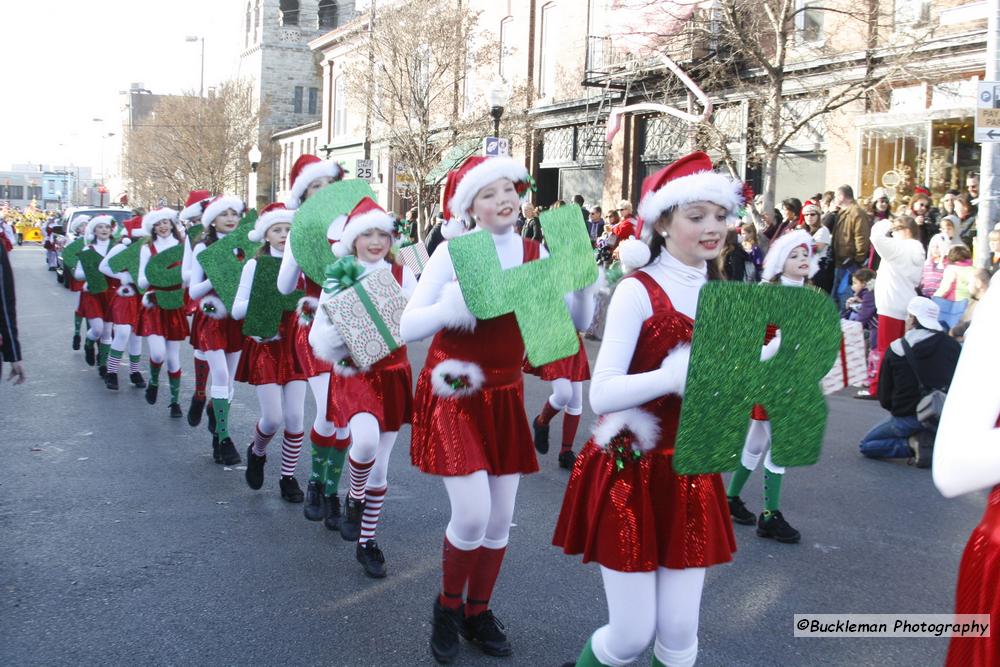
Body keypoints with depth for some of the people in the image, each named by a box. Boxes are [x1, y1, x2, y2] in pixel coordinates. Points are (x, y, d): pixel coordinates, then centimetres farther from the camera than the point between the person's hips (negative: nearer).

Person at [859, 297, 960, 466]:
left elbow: (884, 397, 0)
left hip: (908, 420, -3)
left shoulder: (895, 350, -5)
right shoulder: (952, 345, -1)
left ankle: (913, 443, -7)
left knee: (866, 446, 16)